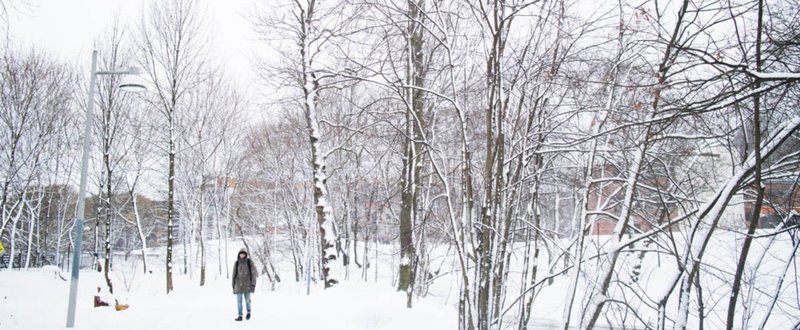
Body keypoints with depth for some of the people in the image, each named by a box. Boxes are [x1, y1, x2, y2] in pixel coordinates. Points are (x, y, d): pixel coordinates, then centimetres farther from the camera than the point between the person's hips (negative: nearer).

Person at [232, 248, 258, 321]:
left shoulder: (249, 262, -2)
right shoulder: (237, 263, 4)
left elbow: (254, 273, -4)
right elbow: (234, 275, 9)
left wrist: (253, 284, -11)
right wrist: (233, 287, 8)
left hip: (247, 284, -2)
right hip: (238, 284, 2)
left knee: (247, 300, 1)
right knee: (239, 300, -3)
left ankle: (248, 311, 27)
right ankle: (240, 316, 2)